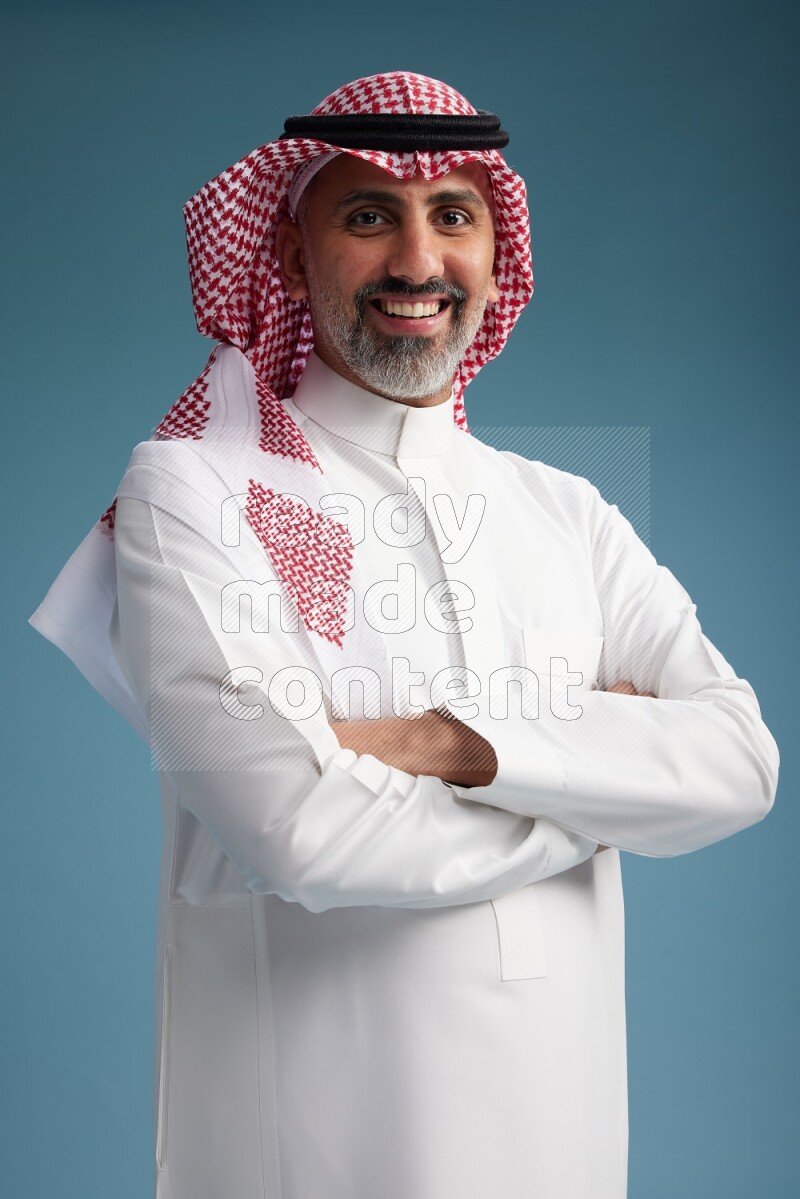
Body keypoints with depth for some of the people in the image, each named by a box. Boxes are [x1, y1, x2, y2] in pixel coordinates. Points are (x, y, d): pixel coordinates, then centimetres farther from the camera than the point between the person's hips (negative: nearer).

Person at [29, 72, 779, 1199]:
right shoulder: (188, 491, -9)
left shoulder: (567, 512, 4)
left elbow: (741, 759, -8)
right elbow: (303, 833, -21)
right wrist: (609, 775, -9)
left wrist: (462, 743, -21)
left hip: (565, 1105, 4)